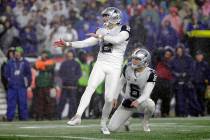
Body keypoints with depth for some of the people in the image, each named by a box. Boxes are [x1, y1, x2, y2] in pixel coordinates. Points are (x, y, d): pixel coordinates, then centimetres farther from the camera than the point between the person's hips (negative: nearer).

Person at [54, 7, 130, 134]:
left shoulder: (124, 30, 0)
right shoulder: (102, 31, 14)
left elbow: (117, 39, -21)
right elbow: (86, 43, 12)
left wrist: (100, 36, -17)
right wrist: (67, 44, 6)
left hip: (114, 68, -3)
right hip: (100, 64, 3)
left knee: (109, 99, -7)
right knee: (90, 88, -20)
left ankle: (104, 123, 14)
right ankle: (78, 116, -31)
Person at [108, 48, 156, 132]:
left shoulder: (150, 74, -19)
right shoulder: (128, 68, -8)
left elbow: (146, 94, -26)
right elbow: (121, 82, 8)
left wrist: (138, 101, -45)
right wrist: (115, 97, 3)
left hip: (141, 102, -3)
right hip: (127, 102, 3)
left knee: (150, 104, -41)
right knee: (112, 128, -9)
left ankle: (145, 122, -7)